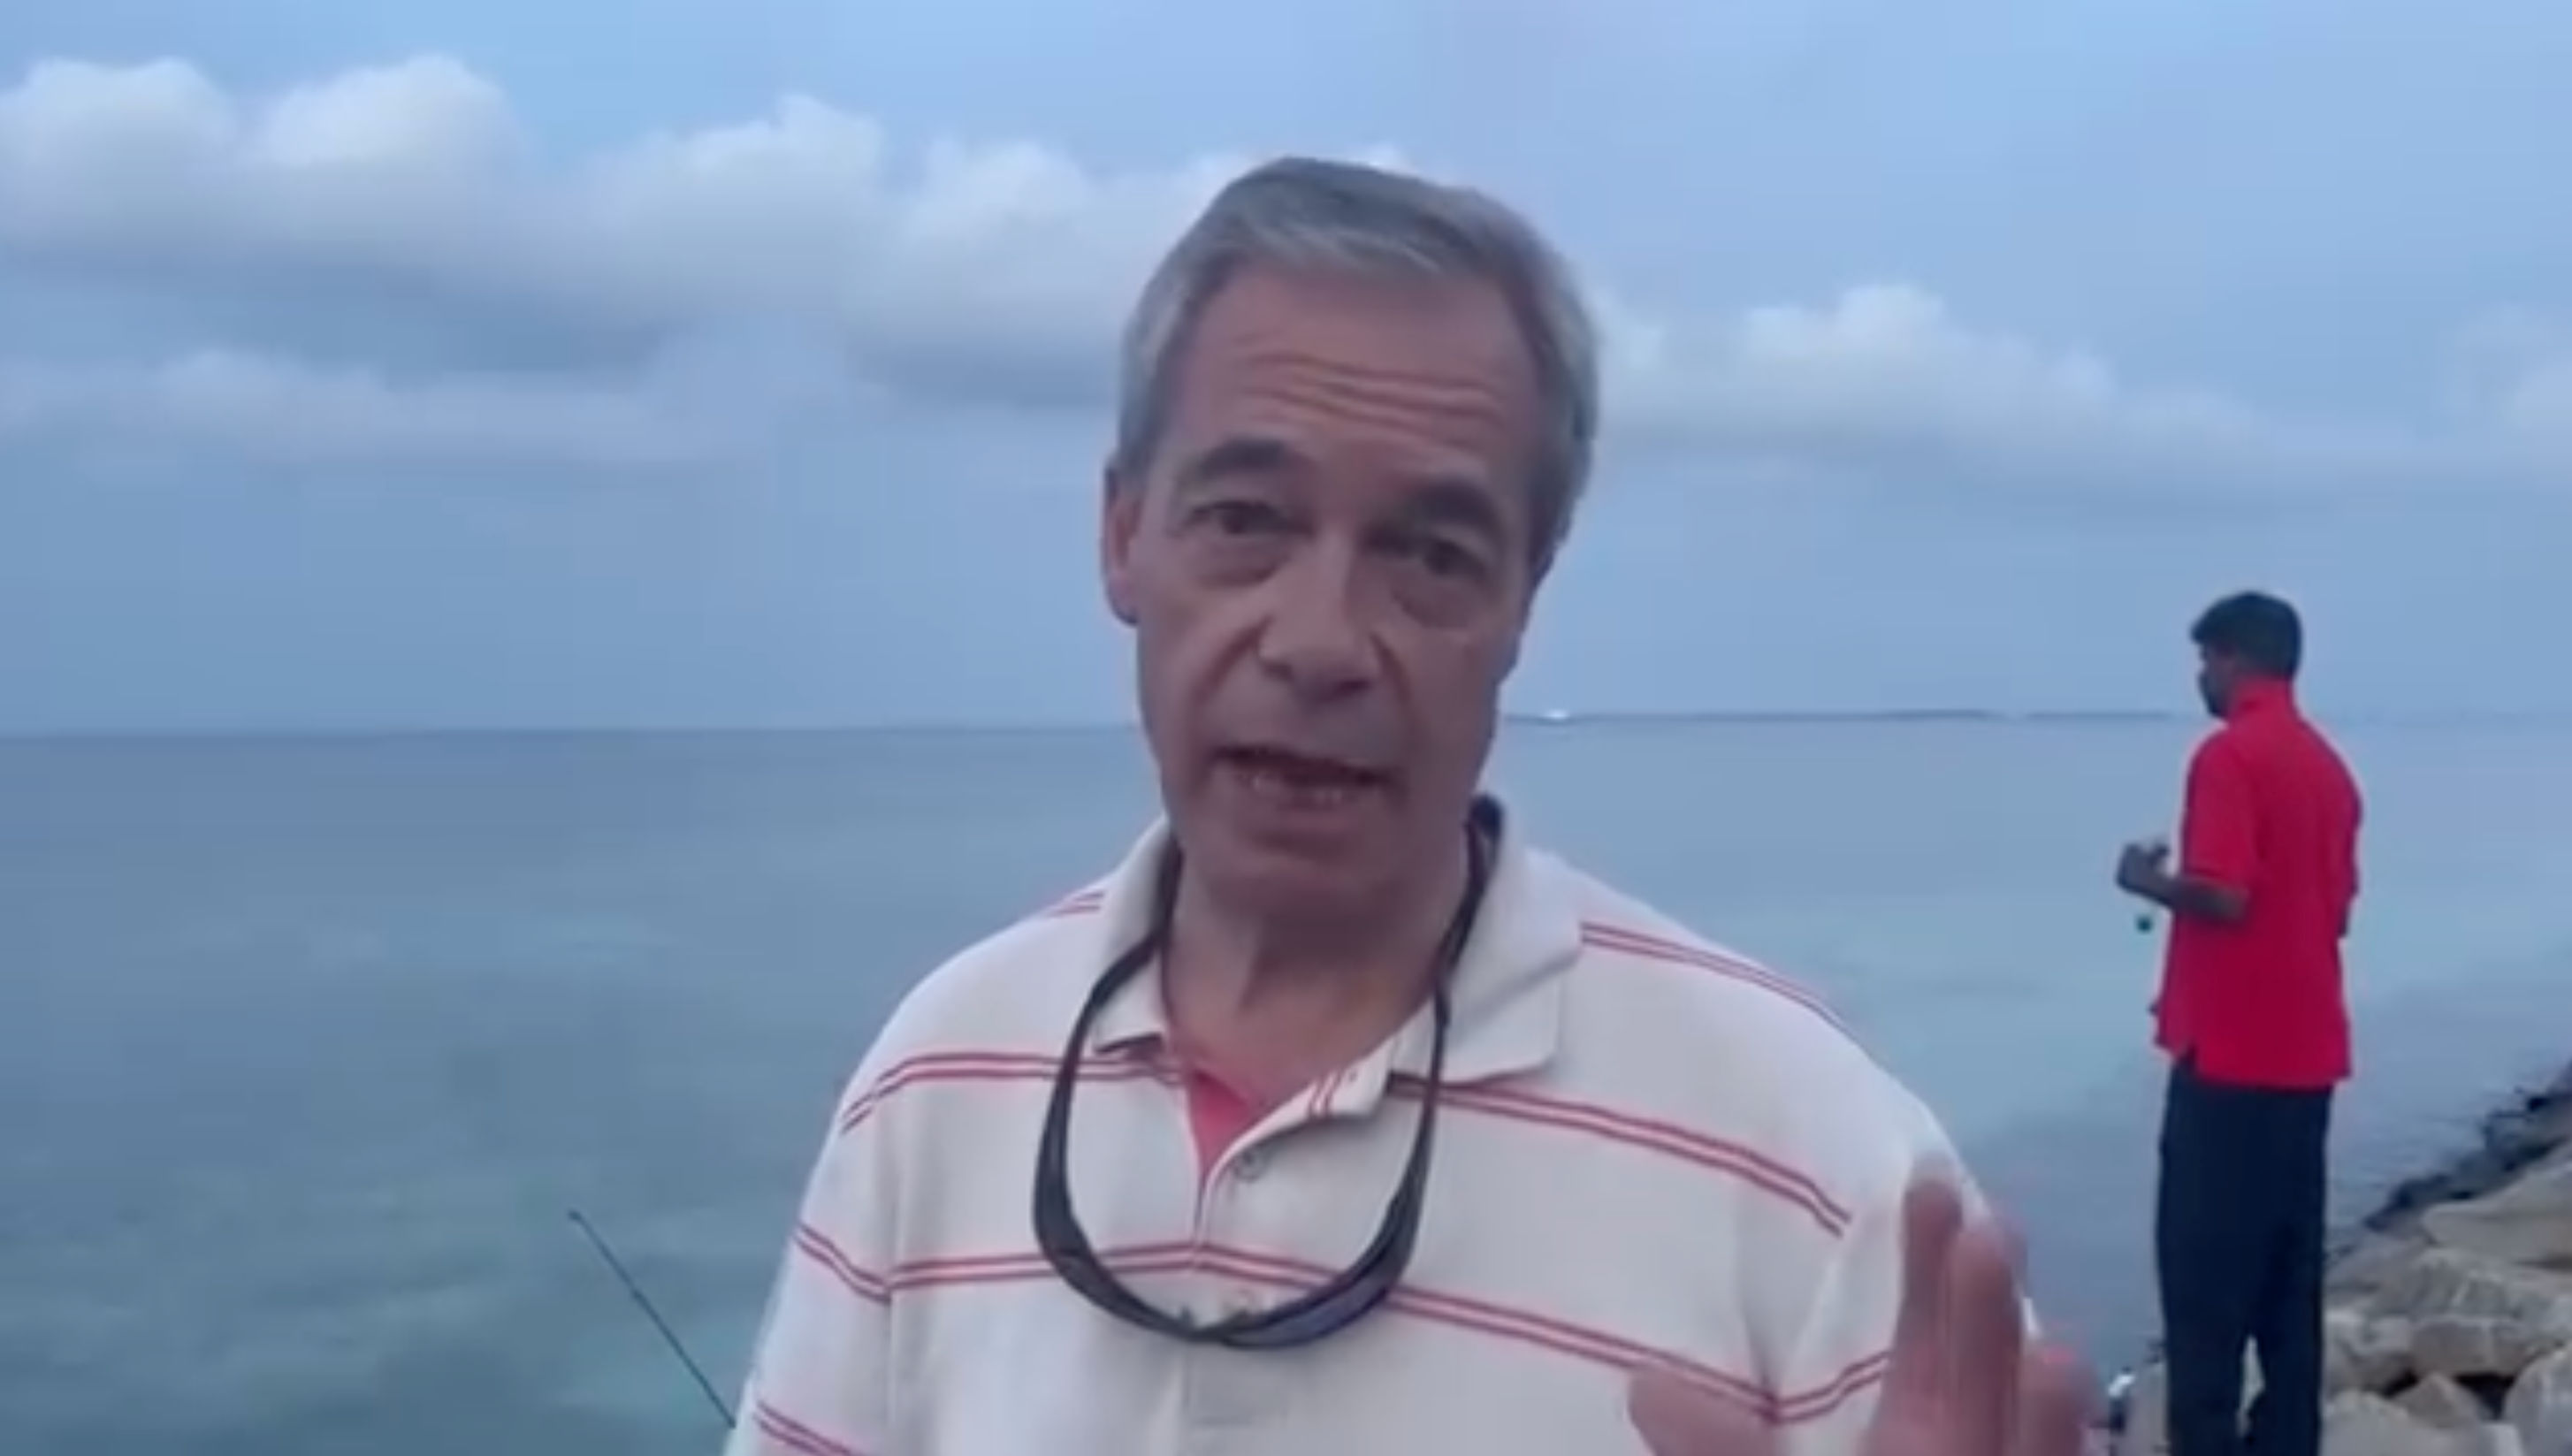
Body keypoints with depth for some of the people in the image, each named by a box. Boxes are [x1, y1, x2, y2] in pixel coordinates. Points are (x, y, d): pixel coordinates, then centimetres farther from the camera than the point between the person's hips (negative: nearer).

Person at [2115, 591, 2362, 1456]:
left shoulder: (2230, 755, -13)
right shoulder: (2327, 765, 13)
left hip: (2231, 1051, -8)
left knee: (2204, 1259, -3)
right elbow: (2333, 907, 18)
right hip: (2304, 1051, 8)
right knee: (2287, 1261, 12)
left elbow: (2224, 897, -21)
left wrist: (2148, 880, -3)